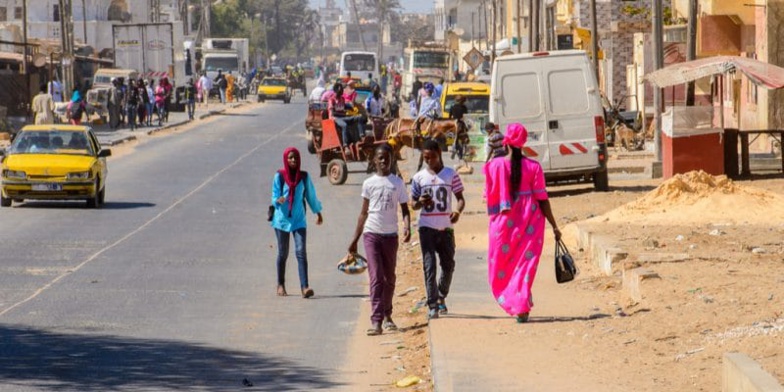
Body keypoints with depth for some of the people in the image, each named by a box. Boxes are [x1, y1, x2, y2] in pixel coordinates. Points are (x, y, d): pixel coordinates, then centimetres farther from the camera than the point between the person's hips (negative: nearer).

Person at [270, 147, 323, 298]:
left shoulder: (304, 176, 3)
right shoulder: (279, 176, -3)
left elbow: (311, 195, 14)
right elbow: (275, 196, -4)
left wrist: (318, 212, 24)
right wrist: (279, 200, -28)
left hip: (299, 220, 1)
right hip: (282, 218, -1)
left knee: (301, 251, -11)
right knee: (283, 253, 7)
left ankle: (305, 287, -19)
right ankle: (281, 285, 23)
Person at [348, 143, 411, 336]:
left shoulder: (398, 183, 5)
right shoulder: (369, 183, 5)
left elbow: (404, 209, 6)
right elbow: (364, 213, 10)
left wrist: (407, 228, -15)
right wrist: (355, 240, 9)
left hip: (390, 235, 1)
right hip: (371, 234, -1)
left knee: (389, 278, 11)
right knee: (376, 277, -10)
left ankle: (387, 316, 26)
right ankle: (376, 321, -16)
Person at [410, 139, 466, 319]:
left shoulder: (451, 175, 3)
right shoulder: (419, 177, 4)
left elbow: (460, 198, 4)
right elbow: (413, 204, 9)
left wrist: (458, 211, -18)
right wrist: (420, 203, -15)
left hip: (446, 227, 1)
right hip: (427, 227, -1)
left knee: (448, 265, 9)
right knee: (429, 266, -8)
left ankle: (441, 298, 31)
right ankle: (432, 306, -10)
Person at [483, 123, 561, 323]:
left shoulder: (495, 166, -7)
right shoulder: (533, 167, -6)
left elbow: (489, 197, -4)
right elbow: (542, 200, -6)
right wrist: (554, 226, 0)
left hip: (504, 224, 0)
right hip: (530, 223, 0)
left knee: (501, 269, 15)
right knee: (526, 264, 6)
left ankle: (511, 303, 9)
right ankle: (522, 307, -2)